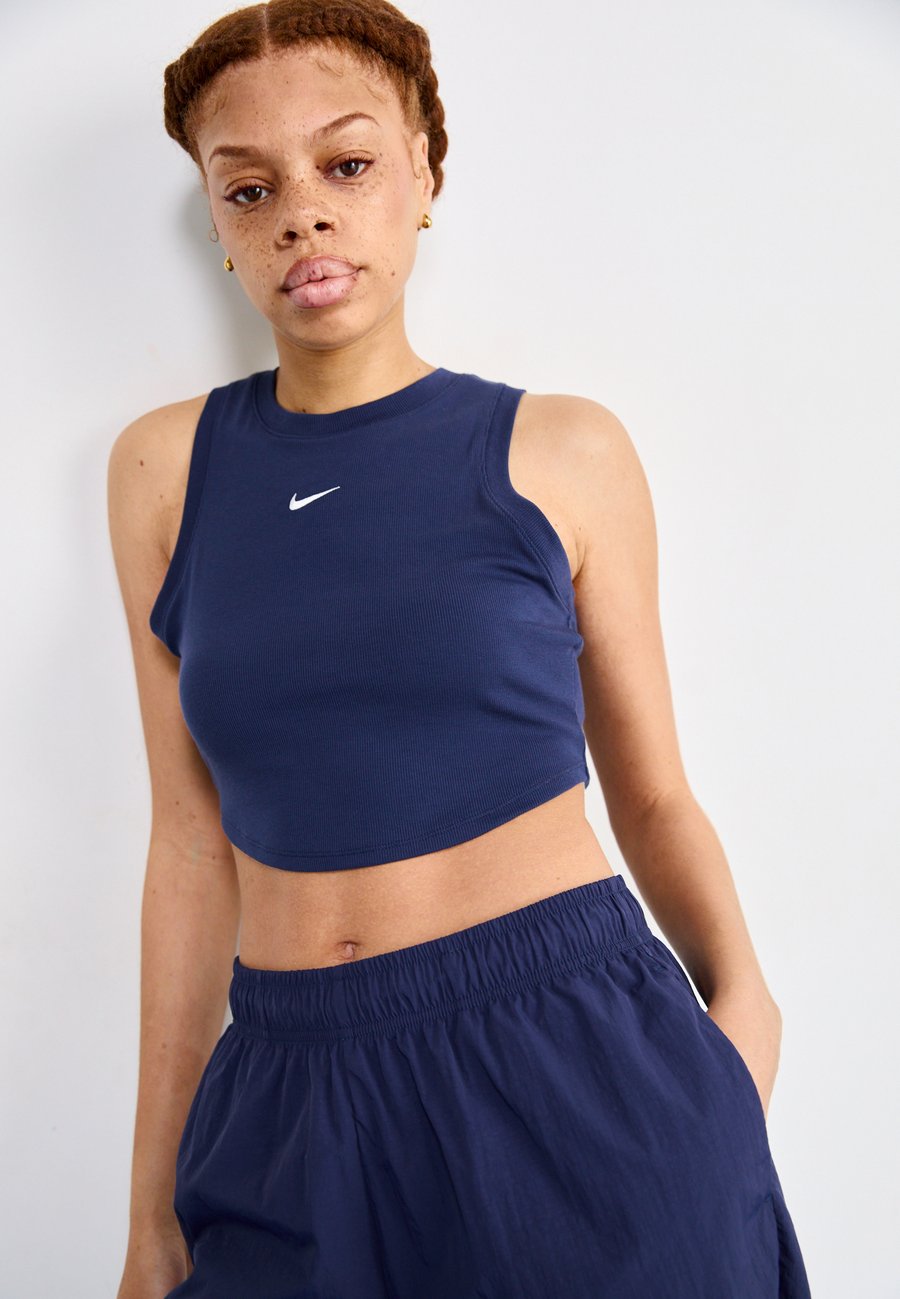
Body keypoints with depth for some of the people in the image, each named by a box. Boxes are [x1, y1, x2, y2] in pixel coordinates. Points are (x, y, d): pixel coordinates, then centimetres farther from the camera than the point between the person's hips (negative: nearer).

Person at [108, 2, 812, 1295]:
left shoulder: (562, 452, -2)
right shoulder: (165, 467, 3)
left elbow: (654, 797, 3)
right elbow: (196, 838, 4)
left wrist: (739, 993, -17)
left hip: (577, 1084, -1)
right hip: (298, 1109, 2)